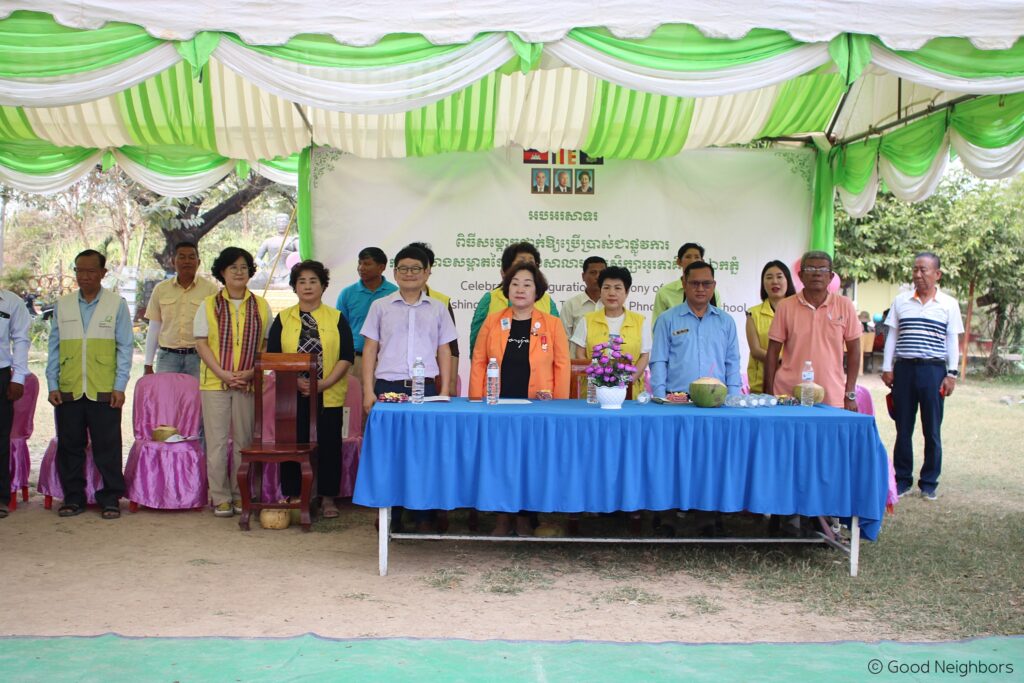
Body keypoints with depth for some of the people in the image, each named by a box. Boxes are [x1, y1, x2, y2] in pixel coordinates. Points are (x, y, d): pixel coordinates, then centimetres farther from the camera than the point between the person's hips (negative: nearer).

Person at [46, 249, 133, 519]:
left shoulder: (117, 305, 3)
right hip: (68, 390, 3)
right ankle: (73, 497, 19)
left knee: (108, 446, 0)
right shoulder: (62, 305, 10)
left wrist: (120, 387, -4)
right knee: (69, 445, 8)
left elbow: (125, 347, 2)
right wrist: (52, 385, 4)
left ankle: (110, 498, 10)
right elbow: (54, 348, 12)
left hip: (104, 392, -2)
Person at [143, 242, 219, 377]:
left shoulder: (210, 289, 2)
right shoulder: (160, 289, 9)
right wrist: (148, 366, 10)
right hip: (167, 357, 2)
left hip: (198, 357, -2)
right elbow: (153, 329, 12)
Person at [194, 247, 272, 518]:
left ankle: (241, 494, 15)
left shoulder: (261, 306, 9)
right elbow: (202, 344, 1)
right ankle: (220, 497, 8)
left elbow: (267, 345, 7)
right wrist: (223, 374, -11)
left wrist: (251, 372, -8)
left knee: (244, 439, 4)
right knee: (217, 440, 0)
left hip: (249, 383, 1)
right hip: (215, 382, -1)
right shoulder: (209, 305, 6)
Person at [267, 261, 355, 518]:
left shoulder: (336, 318, 6)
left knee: (329, 445, 2)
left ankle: (327, 498, 12)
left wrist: (325, 383, -13)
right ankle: (291, 497, 13)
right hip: (292, 395, 1)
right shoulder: (283, 319, 8)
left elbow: (347, 356, 0)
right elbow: (272, 357, 3)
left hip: (329, 396, 0)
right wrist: (294, 380, -13)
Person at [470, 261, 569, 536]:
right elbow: (479, 362, 5)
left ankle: (524, 517, 17)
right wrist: (477, 401, -1)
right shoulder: (492, 321, 6)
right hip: (498, 406, 1)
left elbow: (562, 365, 2)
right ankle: (503, 517, 15)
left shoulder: (552, 324, 4)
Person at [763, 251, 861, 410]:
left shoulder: (845, 306, 2)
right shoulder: (785, 306, 2)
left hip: (832, 398, 0)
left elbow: (853, 351, 7)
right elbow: (773, 353, 5)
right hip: (788, 397, 0)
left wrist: (850, 395, 3)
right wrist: (770, 395, 2)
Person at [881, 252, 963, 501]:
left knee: (932, 430, 4)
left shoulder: (949, 305, 4)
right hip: (904, 368, 2)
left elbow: (952, 341, 4)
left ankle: (929, 483, 14)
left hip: (933, 370, -1)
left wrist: (951, 374, -2)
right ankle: (902, 480, 16)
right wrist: (887, 368, 4)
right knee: (903, 428, 6)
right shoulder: (901, 301, 7)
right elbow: (892, 336, 10)